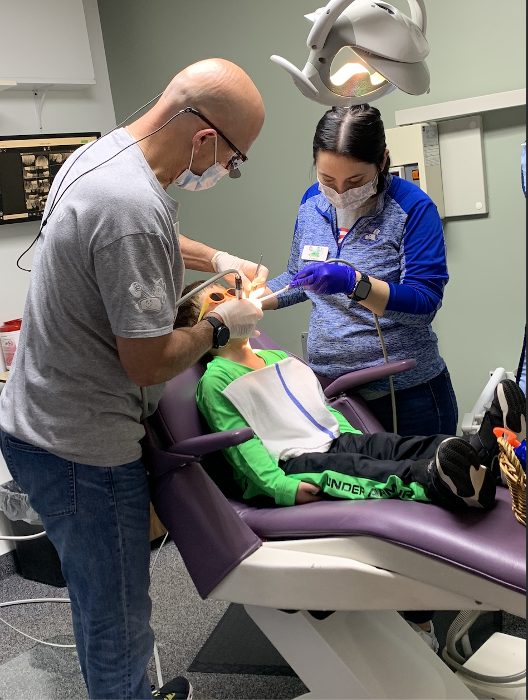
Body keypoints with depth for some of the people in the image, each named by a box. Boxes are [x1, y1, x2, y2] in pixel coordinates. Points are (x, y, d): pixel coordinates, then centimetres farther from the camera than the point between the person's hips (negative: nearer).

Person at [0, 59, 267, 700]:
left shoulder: (102, 151, 4)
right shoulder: (134, 208, -29)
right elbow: (150, 362, -23)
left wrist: (214, 258, 19)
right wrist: (220, 325, -6)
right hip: (81, 451, -10)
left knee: (109, 606, 26)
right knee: (117, 627, 9)